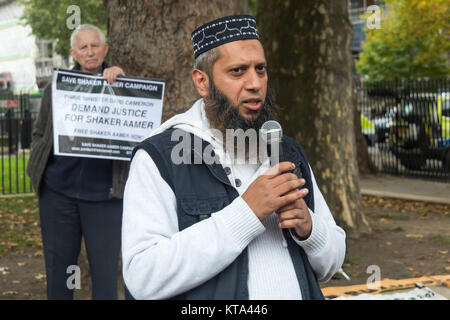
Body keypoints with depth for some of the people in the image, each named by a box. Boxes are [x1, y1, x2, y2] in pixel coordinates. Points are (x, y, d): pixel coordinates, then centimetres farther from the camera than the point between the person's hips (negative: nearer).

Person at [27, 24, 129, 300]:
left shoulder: (118, 84, 4)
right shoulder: (58, 86, 9)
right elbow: (39, 134, 16)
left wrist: (122, 78, -20)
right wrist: (37, 169, 3)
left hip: (104, 193, -2)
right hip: (58, 191, 2)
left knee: (105, 269, 1)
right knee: (58, 267, 12)